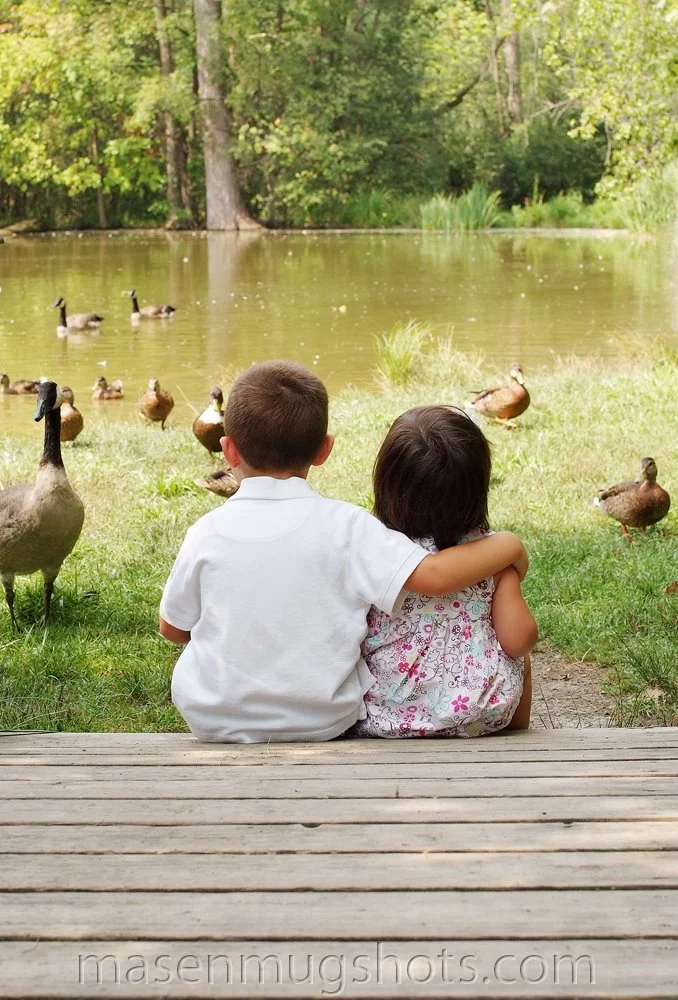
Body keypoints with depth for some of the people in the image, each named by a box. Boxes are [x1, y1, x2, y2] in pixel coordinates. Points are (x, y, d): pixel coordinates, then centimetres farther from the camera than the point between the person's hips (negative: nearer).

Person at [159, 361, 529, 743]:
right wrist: (507, 545, -5)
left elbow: (172, 628, 5)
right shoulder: (345, 526, -13)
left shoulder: (207, 534, -8)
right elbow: (434, 575, -21)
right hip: (324, 723, 0)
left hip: (216, 723, 1)